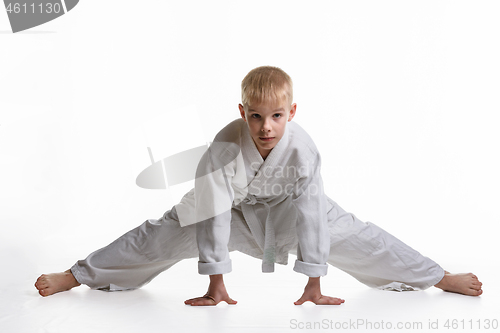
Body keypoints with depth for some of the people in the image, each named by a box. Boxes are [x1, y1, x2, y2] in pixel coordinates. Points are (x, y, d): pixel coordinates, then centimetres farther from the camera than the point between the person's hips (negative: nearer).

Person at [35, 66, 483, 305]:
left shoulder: (303, 150, -32)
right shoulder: (224, 147, -34)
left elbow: (311, 216, -26)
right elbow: (214, 215, -30)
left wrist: (314, 285, -21)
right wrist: (215, 285, -24)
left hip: (286, 207, 1)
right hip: (230, 205, -1)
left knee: (353, 237, -5)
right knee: (163, 235, -7)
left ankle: (441, 277, 11)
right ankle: (74, 276, 8)